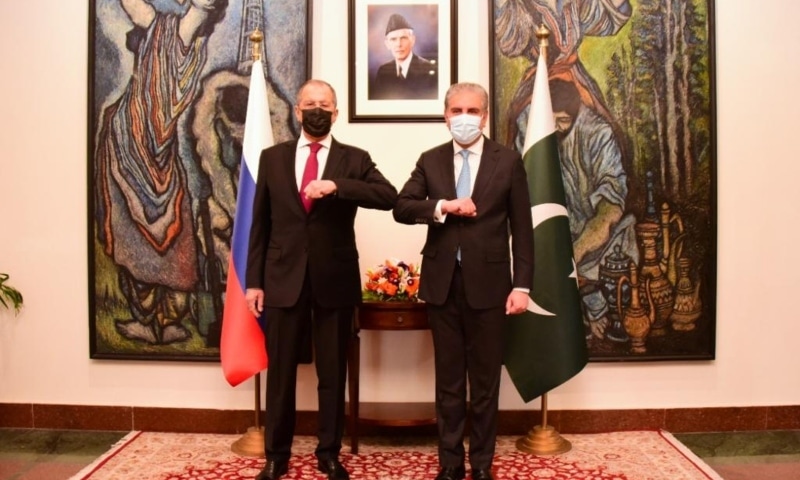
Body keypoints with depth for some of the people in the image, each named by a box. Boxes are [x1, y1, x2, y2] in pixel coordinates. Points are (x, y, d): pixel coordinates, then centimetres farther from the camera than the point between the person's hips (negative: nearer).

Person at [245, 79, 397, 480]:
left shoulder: (354, 160, 3)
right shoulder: (272, 158, 7)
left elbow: (390, 197, -15)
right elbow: (260, 224, 7)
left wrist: (336, 186, -26)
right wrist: (254, 281, 2)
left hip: (335, 281, -1)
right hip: (283, 279, 1)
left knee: (333, 373, 9)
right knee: (280, 372, 9)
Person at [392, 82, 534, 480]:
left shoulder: (508, 161, 1)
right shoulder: (430, 161, 7)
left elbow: (521, 228, 0)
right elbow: (401, 208, -3)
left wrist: (522, 284, -6)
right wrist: (443, 206, -19)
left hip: (488, 282, -2)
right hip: (442, 282, 2)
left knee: (485, 379, 9)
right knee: (448, 378, 11)